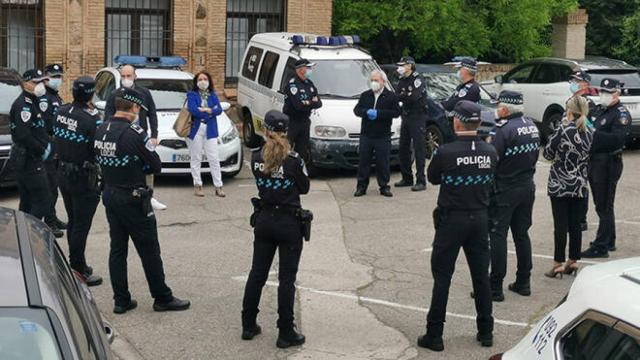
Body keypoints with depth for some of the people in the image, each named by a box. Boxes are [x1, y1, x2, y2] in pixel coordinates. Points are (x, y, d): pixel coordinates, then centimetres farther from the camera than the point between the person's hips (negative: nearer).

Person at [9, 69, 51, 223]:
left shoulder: (32, 102, 16)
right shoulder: (24, 105, -17)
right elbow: (23, 135, -26)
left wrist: (46, 143, 6)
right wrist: (42, 149, -16)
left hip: (22, 159, 11)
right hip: (30, 161, -11)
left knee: (27, 202, 16)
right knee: (42, 201, -11)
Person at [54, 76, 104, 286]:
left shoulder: (62, 112, -1)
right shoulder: (92, 119, -23)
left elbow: (57, 138, 7)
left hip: (63, 173, 8)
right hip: (83, 178, -8)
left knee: (73, 222, 20)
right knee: (81, 226, 1)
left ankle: (76, 264, 32)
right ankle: (78, 271, 7)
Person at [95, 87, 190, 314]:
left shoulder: (101, 131, 3)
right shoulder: (134, 132, -19)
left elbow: (102, 162, 11)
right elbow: (155, 165, -14)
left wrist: (131, 170, 5)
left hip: (109, 196, 7)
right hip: (133, 199, -7)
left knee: (117, 249, 13)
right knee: (149, 251, 4)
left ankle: (121, 300, 17)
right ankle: (163, 298, 13)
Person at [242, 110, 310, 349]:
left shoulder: (256, 157, -4)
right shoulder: (293, 160, -17)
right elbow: (304, 188, -2)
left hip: (264, 220, 4)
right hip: (288, 222, -4)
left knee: (257, 273, 15)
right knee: (286, 279, 3)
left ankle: (248, 325, 24)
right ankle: (286, 334, 7)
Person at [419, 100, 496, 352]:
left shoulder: (445, 152, -17)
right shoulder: (490, 152, -4)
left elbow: (432, 178, 0)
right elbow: (490, 182, 9)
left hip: (452, 219, -4)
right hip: (480, 218, 4)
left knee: (442, 277, 3)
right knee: (481, 276, 14)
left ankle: (434, 335, 6)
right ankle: (486, 332, 22)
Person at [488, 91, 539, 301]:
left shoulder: (505, 129, -18)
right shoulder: (532, 126, 8)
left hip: (505, 190, -8)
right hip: (527, 187, 8)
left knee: (498, 236, -3)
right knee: (522, 234, 15)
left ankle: (495, 287, -2)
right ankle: (523, 282, 21)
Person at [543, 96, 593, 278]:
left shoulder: (562, 131, -14)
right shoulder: (590, 133, 0)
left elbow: (547, 153, -5)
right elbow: (588, 157, 11)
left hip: (560, 185, -4)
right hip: (581, 186, 5)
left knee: (560, 225, 0)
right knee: (576, 225, 11)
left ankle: (558, 264, 3)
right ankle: (573, 261, 19)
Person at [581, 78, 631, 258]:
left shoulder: (621, 114, -12)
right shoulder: (602, 110, 17)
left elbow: (618, 139, -25)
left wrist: (593, 133, -30)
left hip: (609, 164, -9)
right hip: (595, 162, 9)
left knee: (605, 207, -5)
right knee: (601, 206, 17)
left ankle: (601, 247, -1)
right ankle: (609, 242, 29)